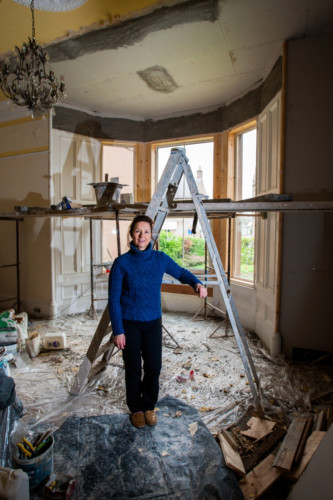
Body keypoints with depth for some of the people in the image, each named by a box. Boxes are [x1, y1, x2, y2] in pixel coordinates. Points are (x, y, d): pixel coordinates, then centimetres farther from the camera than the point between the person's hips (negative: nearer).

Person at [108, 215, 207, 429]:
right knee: (133, 369, 10)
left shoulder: (160, 259, -4)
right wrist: (118, 331, -10)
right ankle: (136, 409, 34)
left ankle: (149, 406, 34)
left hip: (153, 323, 3)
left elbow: (181, 273, 11)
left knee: (154, 367, 7)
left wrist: (197, 283, -10)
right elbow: (114, 300, -9)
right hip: (129, 324, -2)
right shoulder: (122, 263, -12)